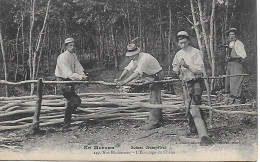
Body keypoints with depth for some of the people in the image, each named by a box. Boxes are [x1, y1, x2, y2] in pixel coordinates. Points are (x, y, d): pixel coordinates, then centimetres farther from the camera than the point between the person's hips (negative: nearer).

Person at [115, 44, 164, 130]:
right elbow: (128, 69, -4)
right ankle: (158, 119, 27)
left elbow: (137, 73, -39)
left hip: (157, 76, -10)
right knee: (156, 98, 16)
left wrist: (124, 82, -42)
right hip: (152, 77, 10)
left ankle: (153, 122, -10)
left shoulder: (144, 58, -31)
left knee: (154, 99, -13)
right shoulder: (135, 59, -1)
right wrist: (120, 78, -19)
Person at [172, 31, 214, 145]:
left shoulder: (195, 52, -8)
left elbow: (200, 69, -15)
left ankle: (203, 135, -19)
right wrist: (177, 68, -4)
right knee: (188, 108, 12)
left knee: (194, 109, -18)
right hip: (185, 83, 7)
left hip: (196, 82, -7)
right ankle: (193, 129, 28)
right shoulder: (178, 54, 10)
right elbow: (175, 69, 19)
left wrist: (187, 65, -25)